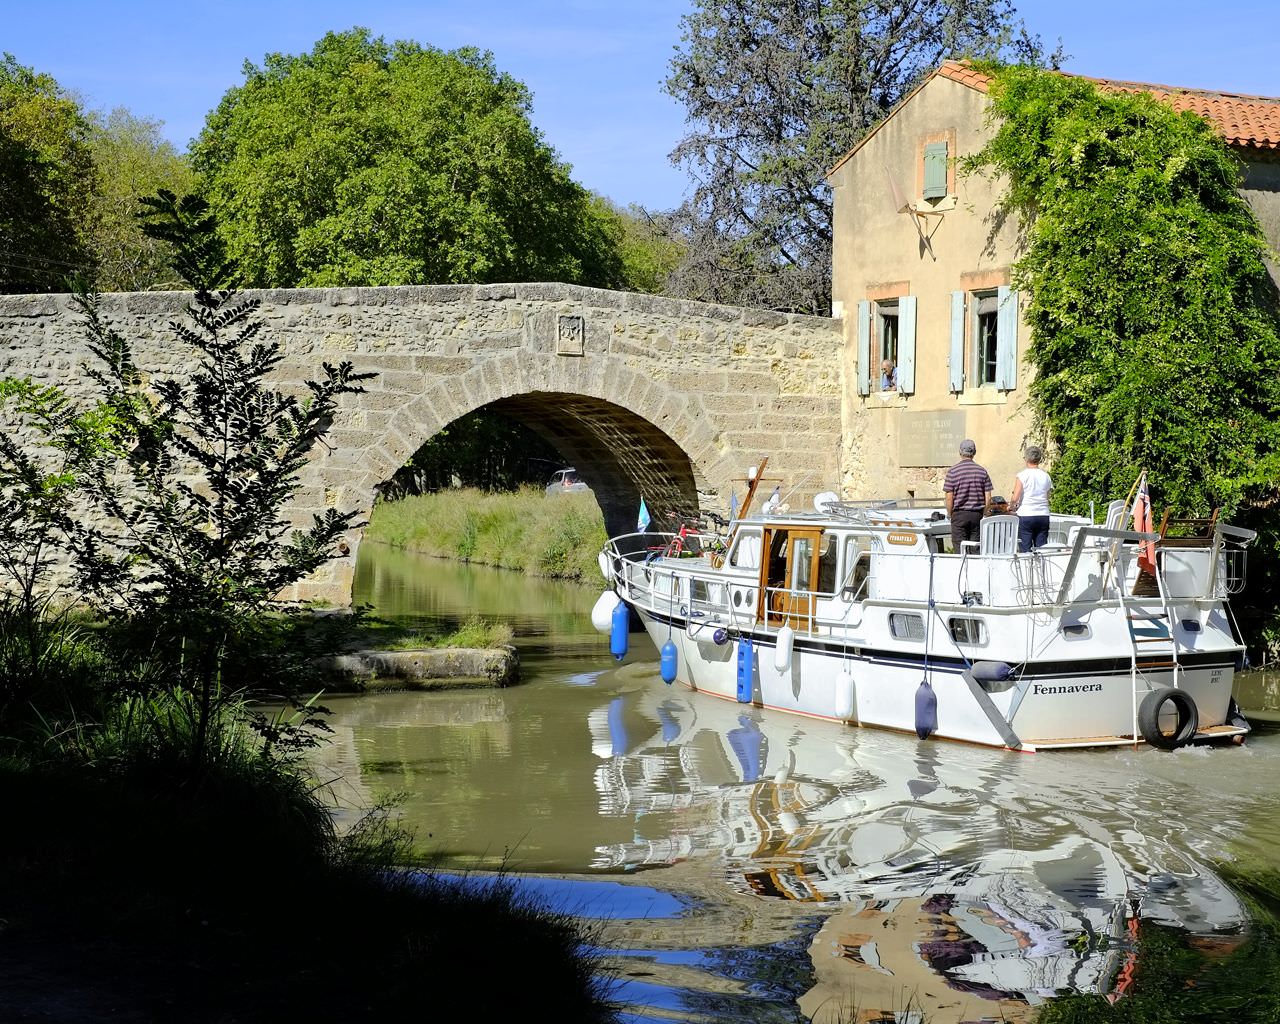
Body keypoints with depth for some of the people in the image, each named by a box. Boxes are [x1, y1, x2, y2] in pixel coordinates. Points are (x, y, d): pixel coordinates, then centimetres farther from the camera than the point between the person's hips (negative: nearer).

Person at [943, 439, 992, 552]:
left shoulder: (953, 471, -7)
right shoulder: (982, 471, 2)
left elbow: (949, 497, -7)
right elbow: (988, 497, 1)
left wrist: (949, 514, 6)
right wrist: (983, 513, 14)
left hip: (959, 514, -3)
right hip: (977, 515, 3)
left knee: (960, 549, -1)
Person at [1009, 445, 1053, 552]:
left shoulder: (1023, 475, -6)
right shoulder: (1046, 476, 7)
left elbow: (1015, 498, -10)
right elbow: (1047, 498, 12)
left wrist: (1011, 507, 9)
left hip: (1026, 516, -4)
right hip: (1043, 516, 4)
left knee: (1025, 550, -3)